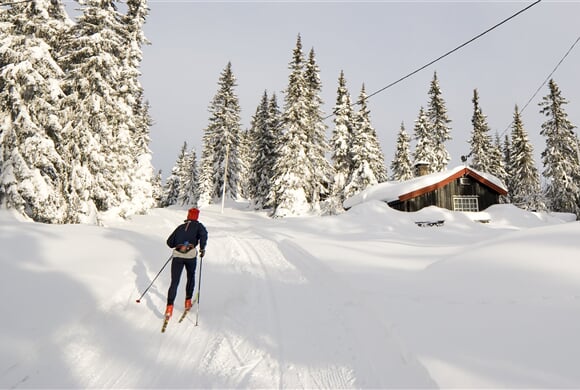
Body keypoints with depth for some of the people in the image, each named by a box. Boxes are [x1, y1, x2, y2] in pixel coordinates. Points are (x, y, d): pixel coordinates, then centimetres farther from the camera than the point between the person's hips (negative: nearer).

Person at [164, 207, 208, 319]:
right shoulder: (198, 225, 13)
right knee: (191, 277, 23)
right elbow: (203, 234, -10)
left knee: (174, 282, 2)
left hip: (177, 255, 2)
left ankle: (169, 307, -11)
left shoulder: (180, 227, 21)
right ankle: (188, 301, 25)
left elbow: (169, 242, 20)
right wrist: (202, 249, -2)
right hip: (191, 255, -1)